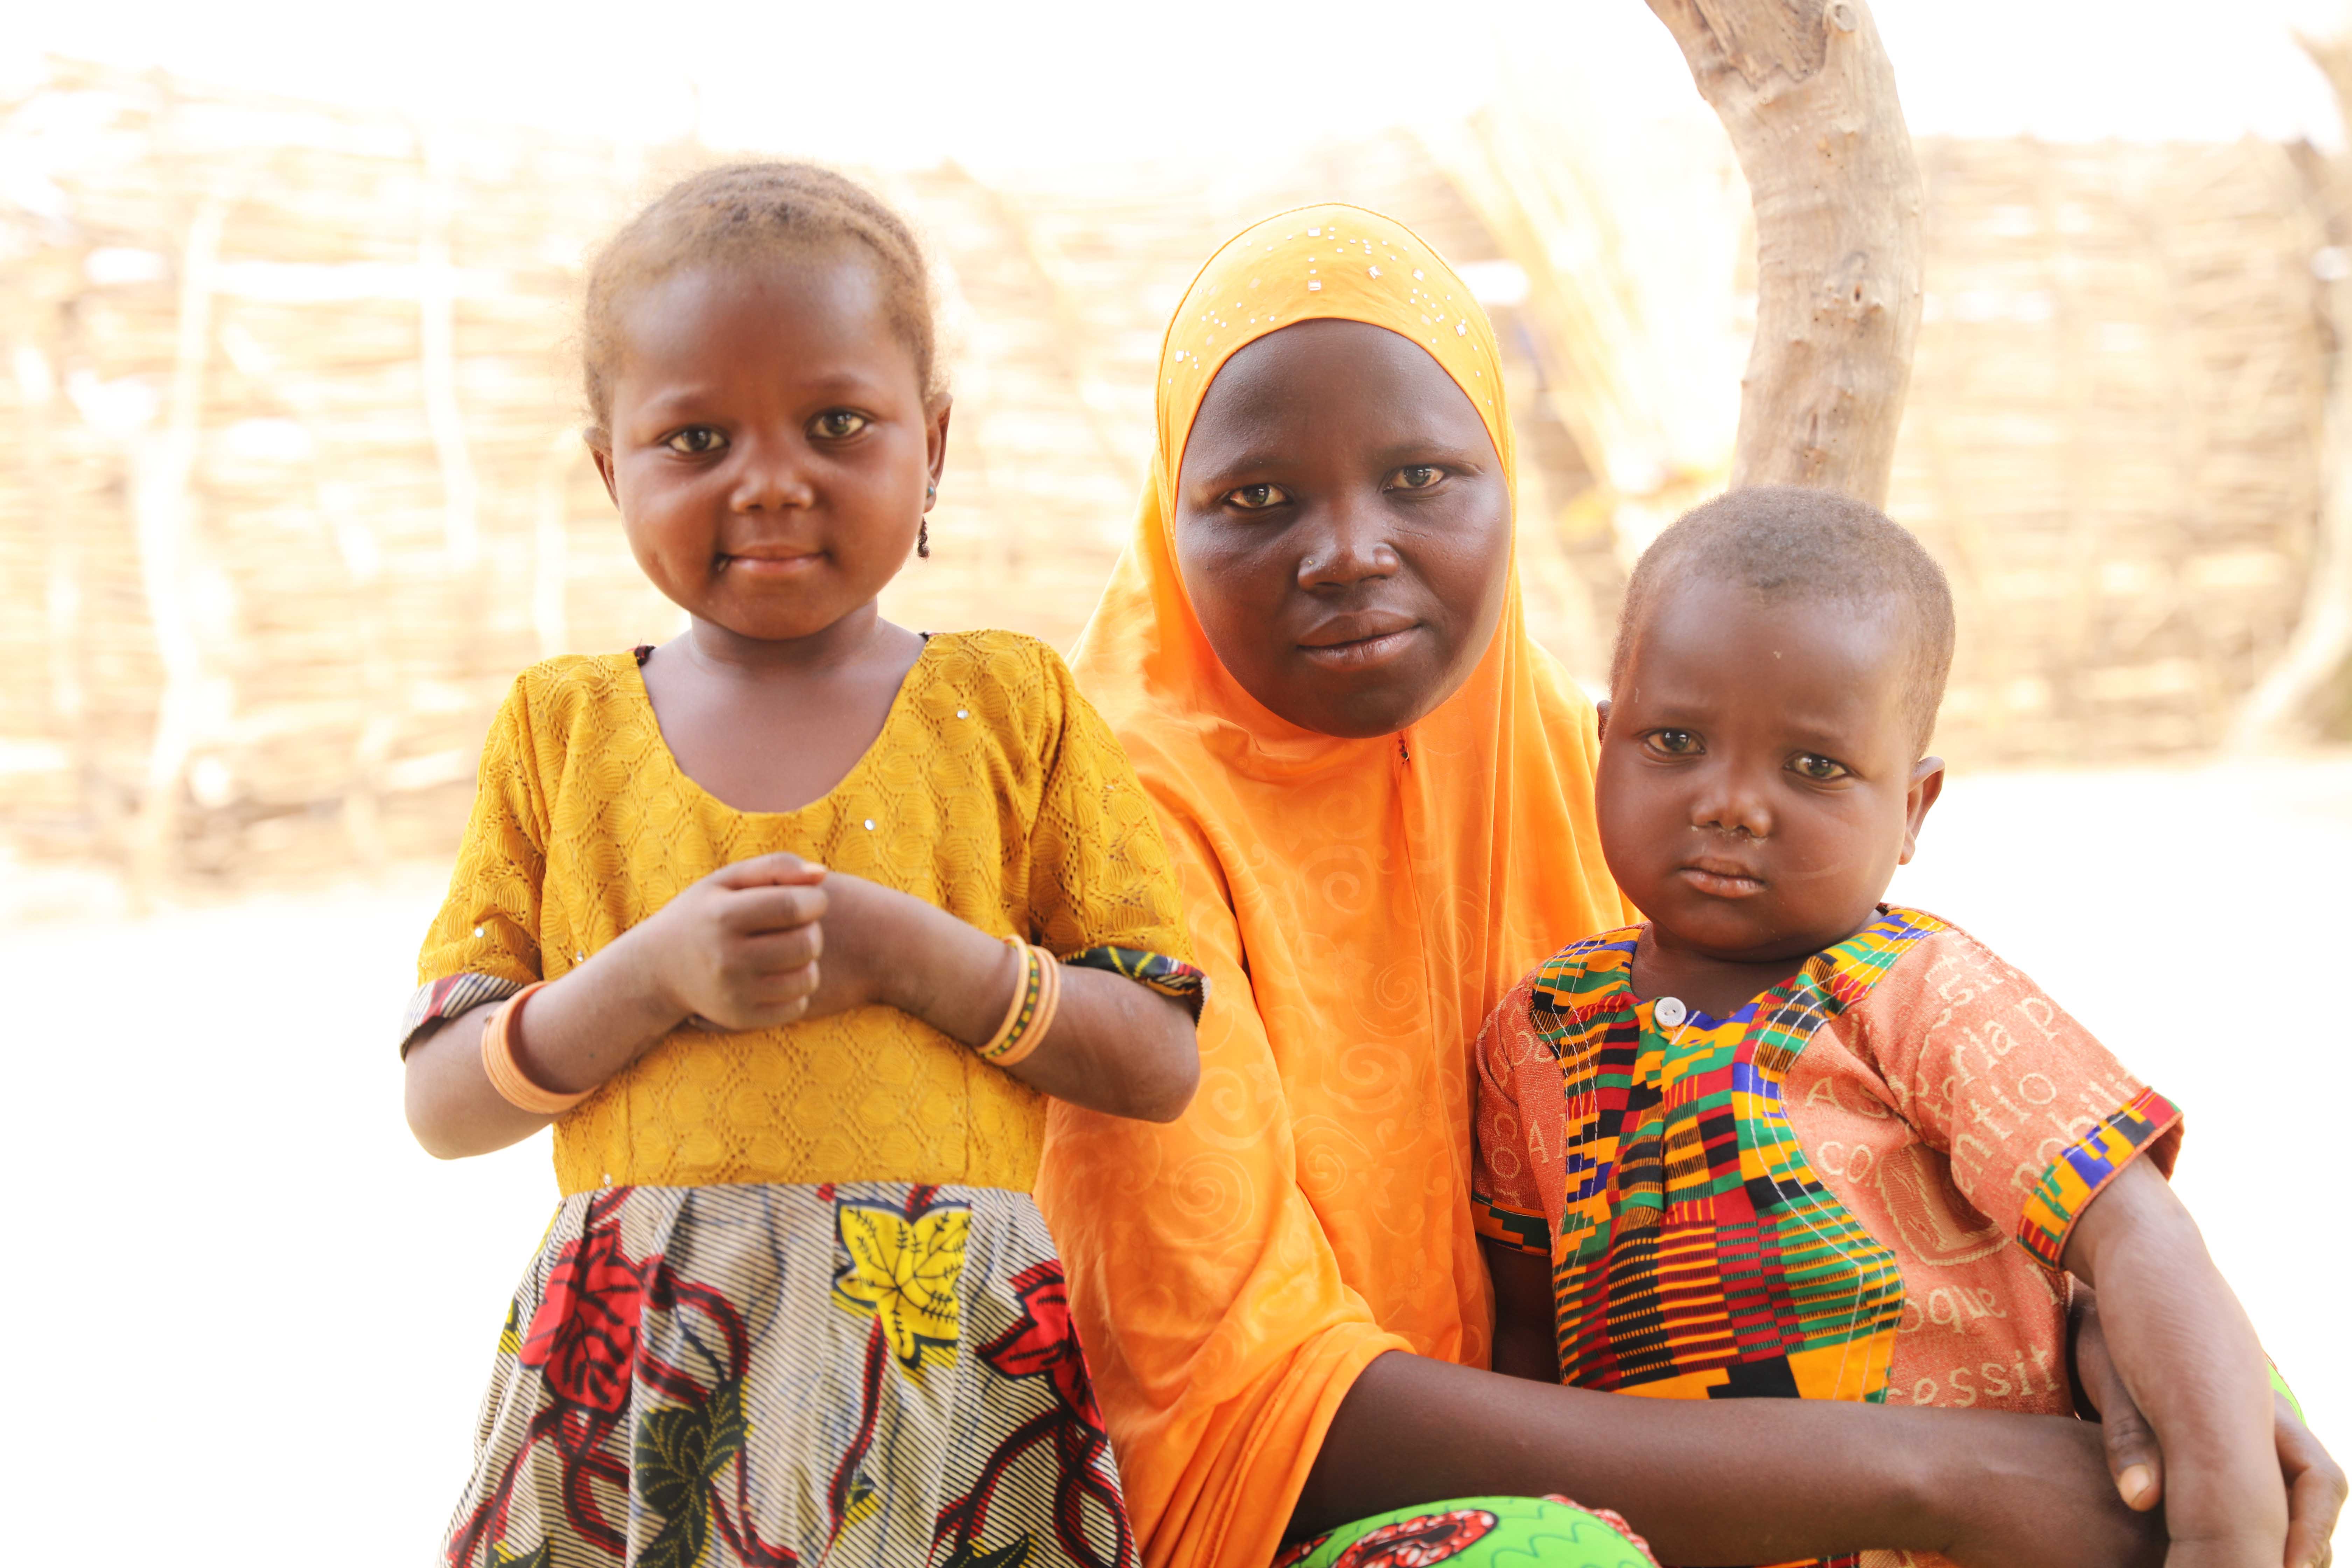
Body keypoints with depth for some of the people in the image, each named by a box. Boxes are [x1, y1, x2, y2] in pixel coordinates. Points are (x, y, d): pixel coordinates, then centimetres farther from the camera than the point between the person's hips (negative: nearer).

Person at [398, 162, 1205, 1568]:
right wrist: (658, 975, -13)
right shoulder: (563, 726, 8)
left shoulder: (1013, 705, 5)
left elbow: (1162, 1064, 1)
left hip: (952, 1370, -1)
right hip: (636, 1383, 1)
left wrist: (914, 953, -13)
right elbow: (441, 1107, 4)